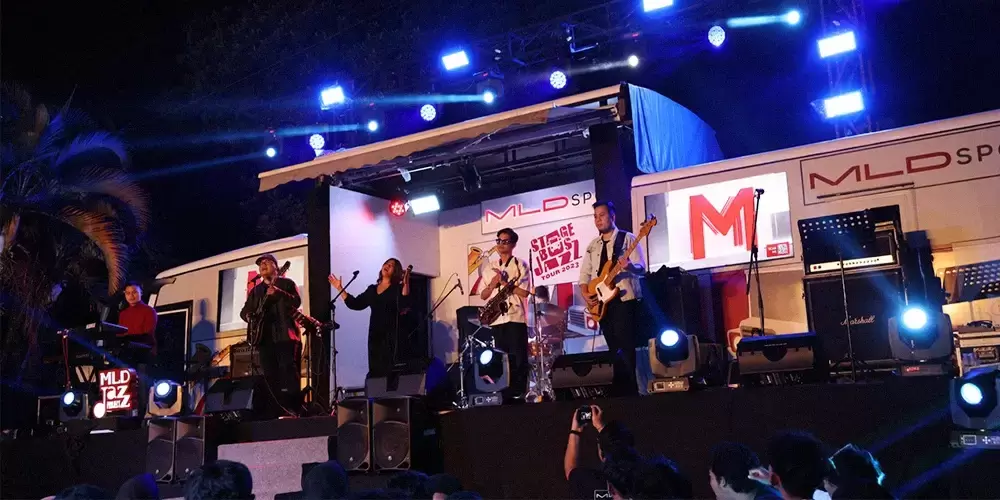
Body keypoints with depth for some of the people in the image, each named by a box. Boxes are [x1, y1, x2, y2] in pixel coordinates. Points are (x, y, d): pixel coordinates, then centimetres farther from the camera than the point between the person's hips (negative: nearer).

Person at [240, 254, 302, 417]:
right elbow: (244, 311, 23)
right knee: (269, 376, 2)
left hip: (285, 335, -5)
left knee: (288, 372, -15)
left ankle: (292, 410, -18)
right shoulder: (255, 290, 23)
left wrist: (278, 292, -23)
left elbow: (297, 302, -8)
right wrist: (249, 317, -1)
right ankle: (273, 412, 3)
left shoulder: (286, 283, 8)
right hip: (265, 337, 5)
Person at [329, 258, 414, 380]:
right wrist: (340, 288, 14)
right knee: (376, 370, 4)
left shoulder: (398, 288, 0)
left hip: (393, 336, -5)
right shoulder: (372, 289, 17)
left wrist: (406, 284, -29)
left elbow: (405, 304, -18)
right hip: (376, 336, 6)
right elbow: (355, 304, 15)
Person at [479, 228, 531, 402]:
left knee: (518, 359, -4)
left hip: (515, 318, -4)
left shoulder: (520, 264, 1)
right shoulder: (490, 267, 16)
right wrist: (492, 285, -5)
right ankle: (506, 395, 9)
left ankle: (519, 395, 0)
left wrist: (504, 282, -10)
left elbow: (524, 292, -9)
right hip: (496, 319, 5)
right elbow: (483, 295, 14)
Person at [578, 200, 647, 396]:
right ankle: (621, 390, 13)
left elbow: (641, 268, -9)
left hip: (624, 300, -6)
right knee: (615, 350, 8)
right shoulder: (592, 246, 16)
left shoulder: (628, 238, -1)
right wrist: (585, 294, -1)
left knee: (626, 348, -12)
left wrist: (629, 266, -31)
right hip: (602, 303, 6)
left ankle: (631, 391, -8)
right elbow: (584, 273, 17)